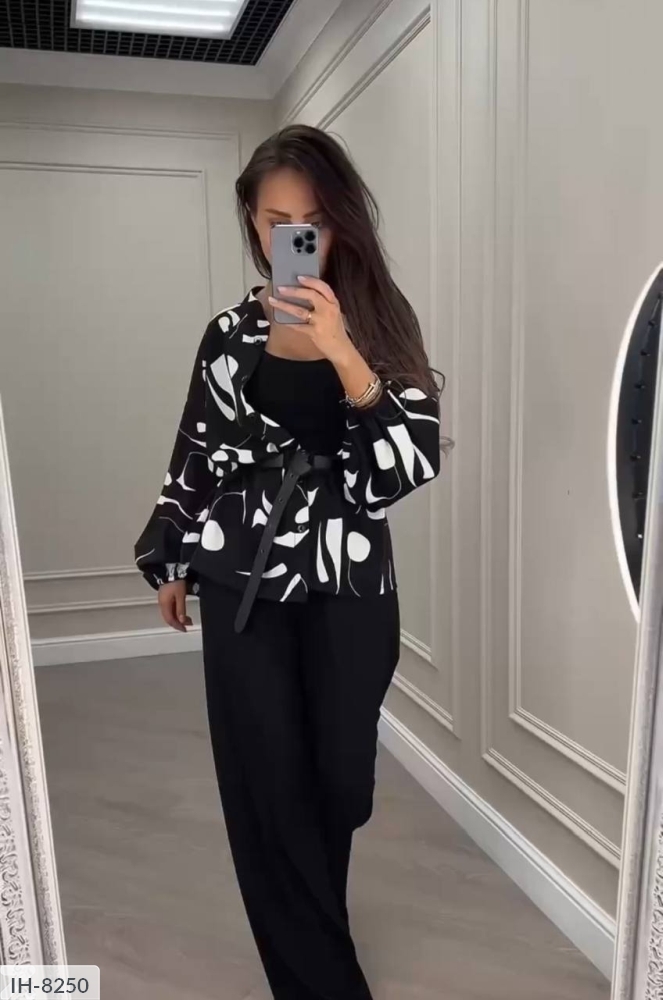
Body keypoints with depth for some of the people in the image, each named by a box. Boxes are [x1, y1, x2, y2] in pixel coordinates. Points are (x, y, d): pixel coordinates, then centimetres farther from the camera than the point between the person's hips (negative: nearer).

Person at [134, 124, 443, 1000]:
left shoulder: (378, 319, -1)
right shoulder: (232, 334, 4)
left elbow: (417, 457, -12)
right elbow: (199, 453, 13)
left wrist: (343, 353, -25)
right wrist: (172, 561, 17)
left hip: (350, 585, 0)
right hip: (246, 584, 1)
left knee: (340, 779, 11)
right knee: (269, 783, 3)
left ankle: (310, 929, 45)